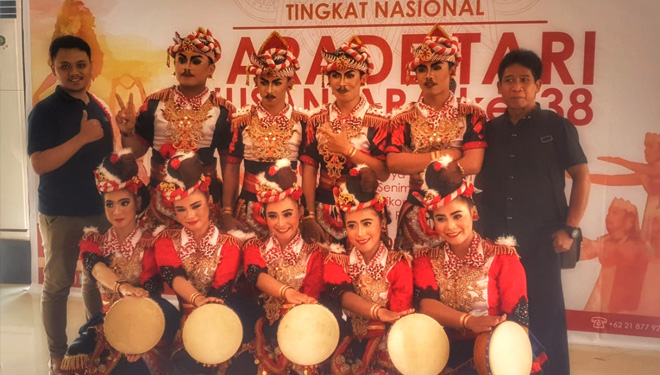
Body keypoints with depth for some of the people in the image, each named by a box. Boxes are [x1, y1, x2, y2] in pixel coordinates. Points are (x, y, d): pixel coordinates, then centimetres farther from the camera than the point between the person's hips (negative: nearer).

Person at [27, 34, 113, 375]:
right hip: (60, 213, -5)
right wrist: (82, 137, -24)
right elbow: (39, 164, -20)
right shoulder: (44, 111, -10)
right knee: (57, 284, 6)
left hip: (100, 208, 6)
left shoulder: (100, 108, 8)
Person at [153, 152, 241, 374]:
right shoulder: (166, 240, 5)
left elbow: (221, 292, -11)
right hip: (180, 321, 2)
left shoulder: (229, 245, 1)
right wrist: (199, 300, -35)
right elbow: (173, 276, -15)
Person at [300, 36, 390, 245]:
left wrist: (348, 149, -17)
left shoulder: (378, 119, -7)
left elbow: (384, 173, -13)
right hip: (324, 211, 2)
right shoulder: (318, 118, 1)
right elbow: (309, 168, -2)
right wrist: (309, 216, -6)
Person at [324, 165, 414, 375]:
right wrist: (380, 313, -31)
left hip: (386, 340, -1)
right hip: (351, 340, 2)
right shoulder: (336, 260, 4)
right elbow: (342, 294, -15)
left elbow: (400, 315, -9)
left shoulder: (399, 263, 0)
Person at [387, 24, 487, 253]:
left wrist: (416, 166, -10)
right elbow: (393, 163, -12)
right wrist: (443, 155, -14)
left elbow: (472, 164, -13)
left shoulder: (471, 114, -1)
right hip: (416, 213, 1)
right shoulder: (404, 117, 1)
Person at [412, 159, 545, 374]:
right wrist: (470, 322, -25)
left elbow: (518, 318, -6)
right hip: (447, 351, 2)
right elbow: (426, 306, -9)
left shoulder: (502, 257, 1)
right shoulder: (425, 259, 7)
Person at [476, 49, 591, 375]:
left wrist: (570, 228, -7)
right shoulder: (489, 131, 9)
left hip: (541, 239, -3)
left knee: (544, 315, 3)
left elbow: (581, 176, 1)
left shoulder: (557, 127, 0)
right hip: (495, 239, 3)